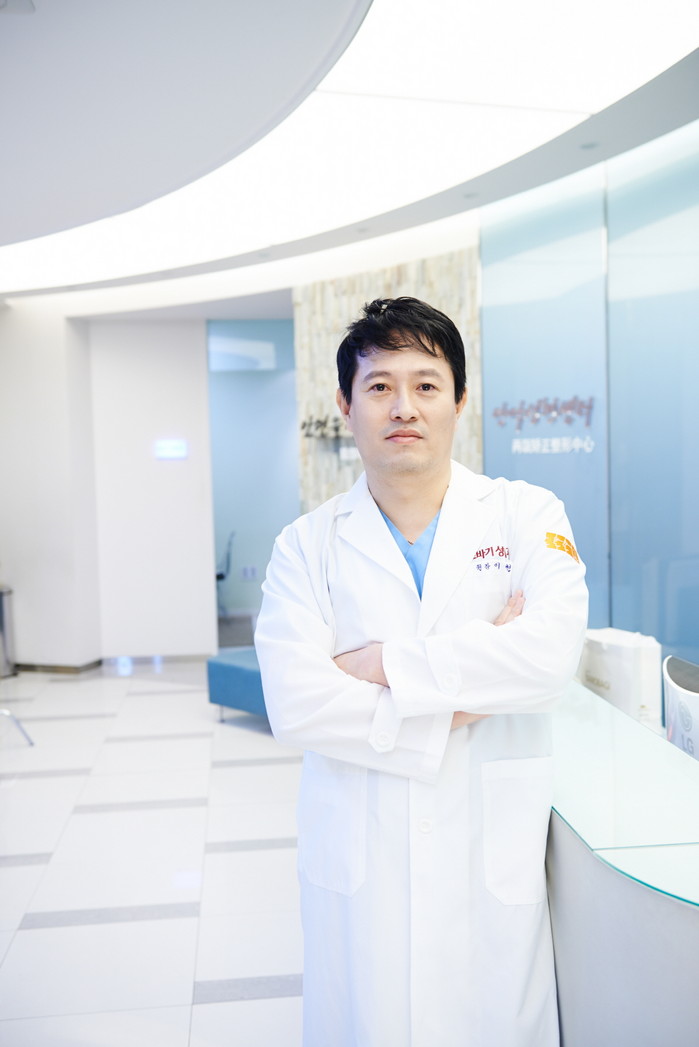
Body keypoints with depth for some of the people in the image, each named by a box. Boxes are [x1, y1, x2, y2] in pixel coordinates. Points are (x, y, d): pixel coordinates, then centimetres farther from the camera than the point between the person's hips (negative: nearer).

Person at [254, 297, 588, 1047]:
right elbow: (294, 704, -12)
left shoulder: (527, 516, -2)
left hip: (491, 853, 0)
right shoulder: (308, 546, -1)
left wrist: (387, 664, -15)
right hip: (358, 859, 1)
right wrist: (452, 710, -14)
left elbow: (551, 653, -18)